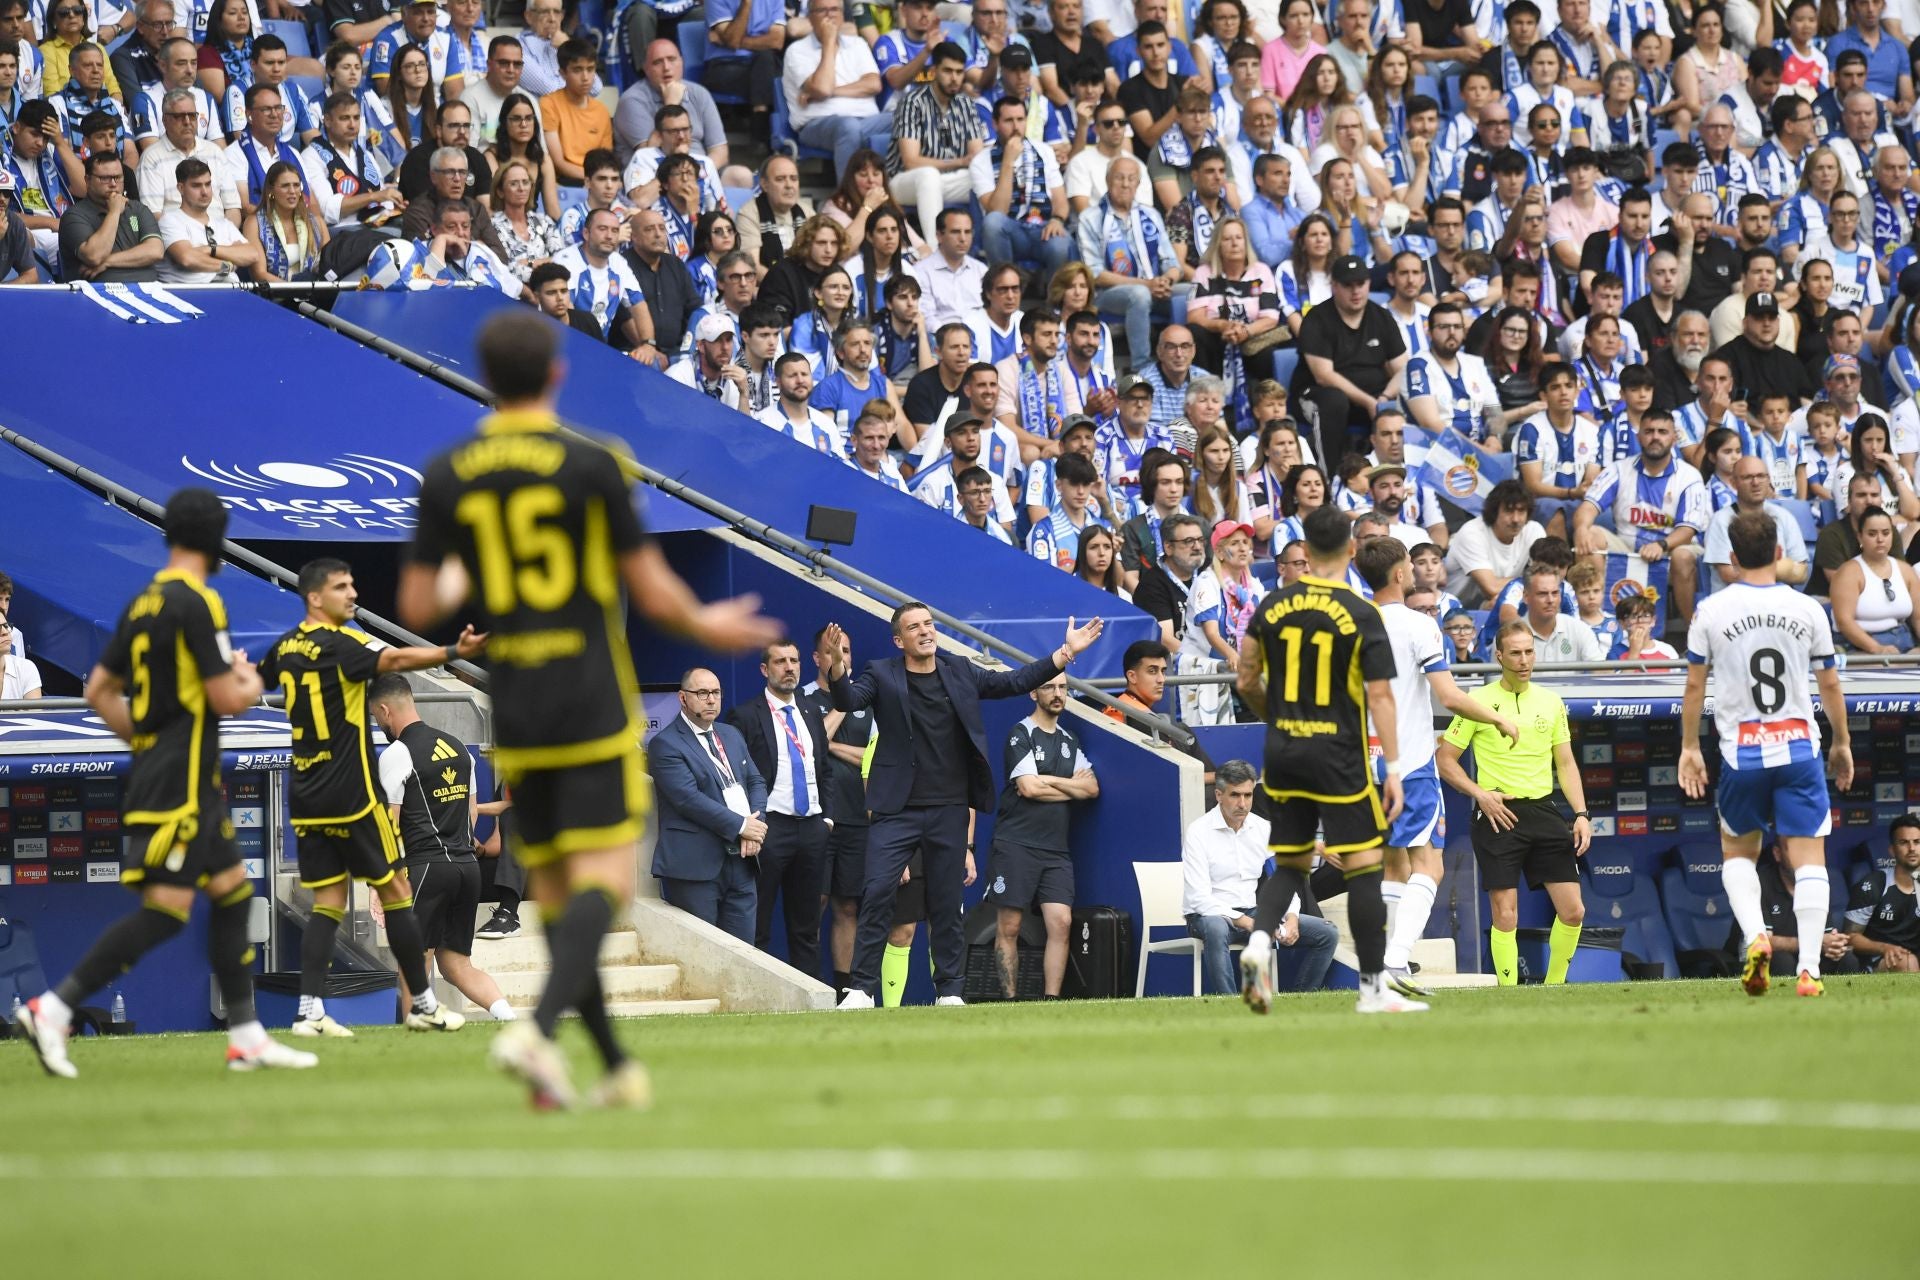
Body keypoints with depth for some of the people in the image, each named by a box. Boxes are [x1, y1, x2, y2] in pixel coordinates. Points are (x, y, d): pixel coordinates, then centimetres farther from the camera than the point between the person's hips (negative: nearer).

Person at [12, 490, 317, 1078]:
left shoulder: (144, 603, 12)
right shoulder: (198, 603, -15)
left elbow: (99, 689, 16)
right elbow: (225, 698, -17)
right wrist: (251, 686, 4)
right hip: (180, 783, -10)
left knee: (232, 892, 13)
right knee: (165, 910, -11)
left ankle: (248, 1038, 15)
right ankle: (52, 1009, -13)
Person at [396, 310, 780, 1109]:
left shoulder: (446, 477, 2)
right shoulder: (590, 465, -7)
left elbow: (417, 608, 5)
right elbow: (653, 594, -4)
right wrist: (709, 629, 15)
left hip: (514, 713, 4)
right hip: (593, 705, -4)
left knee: (553, 888, 12)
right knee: (602, 881, -7)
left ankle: (615, 1065, 14)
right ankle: (539, 1029, -29)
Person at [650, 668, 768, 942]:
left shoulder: (731, 735, 18)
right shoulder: (666, 744, -7)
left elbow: (756, 782, 17)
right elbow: (689, 798, -16)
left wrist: (756, 825, -4)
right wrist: (741, 826, -14)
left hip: (740, 859, 7)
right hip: (697, 865, -7)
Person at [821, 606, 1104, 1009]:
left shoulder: (960, 673, 9)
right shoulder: (882, 676, 0)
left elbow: (1014, 683, 14)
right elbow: (848, 700, -15)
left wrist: (1065, 654, 8)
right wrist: (836, 666, -36)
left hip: (949, 810, 3)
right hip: (898, 810, -3)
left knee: (947, 903, 7)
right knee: (878, 893, -12)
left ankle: (949, 991, 14)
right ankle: (861, 989, -8)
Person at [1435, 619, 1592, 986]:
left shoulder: (1551, 702, 11)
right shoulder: (1478, 701, -1)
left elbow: (1566, 763, 15)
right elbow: (1445, 759, 2)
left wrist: (1581, 814, 4)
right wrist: (1479, 794, -11)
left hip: (1544, 811, 4)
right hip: (1498, 815, -4)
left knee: (1573, 911, -1)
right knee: (1505, 915, -9)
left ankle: (1553, 987, 15)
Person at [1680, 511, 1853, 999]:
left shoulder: (1710, 611, -3)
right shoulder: (1807, 610, -1)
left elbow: (1694, 686, 3)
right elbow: (1830, 685, 7)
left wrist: (1689, 748, 14)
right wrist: (1842, 743, 21)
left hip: (1741, 753, 0)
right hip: (1800, 748, 0)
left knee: (1737, 852, 18)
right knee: (1809, 857, 1)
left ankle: (1754, 935, -7)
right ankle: (1809, 968, -10)